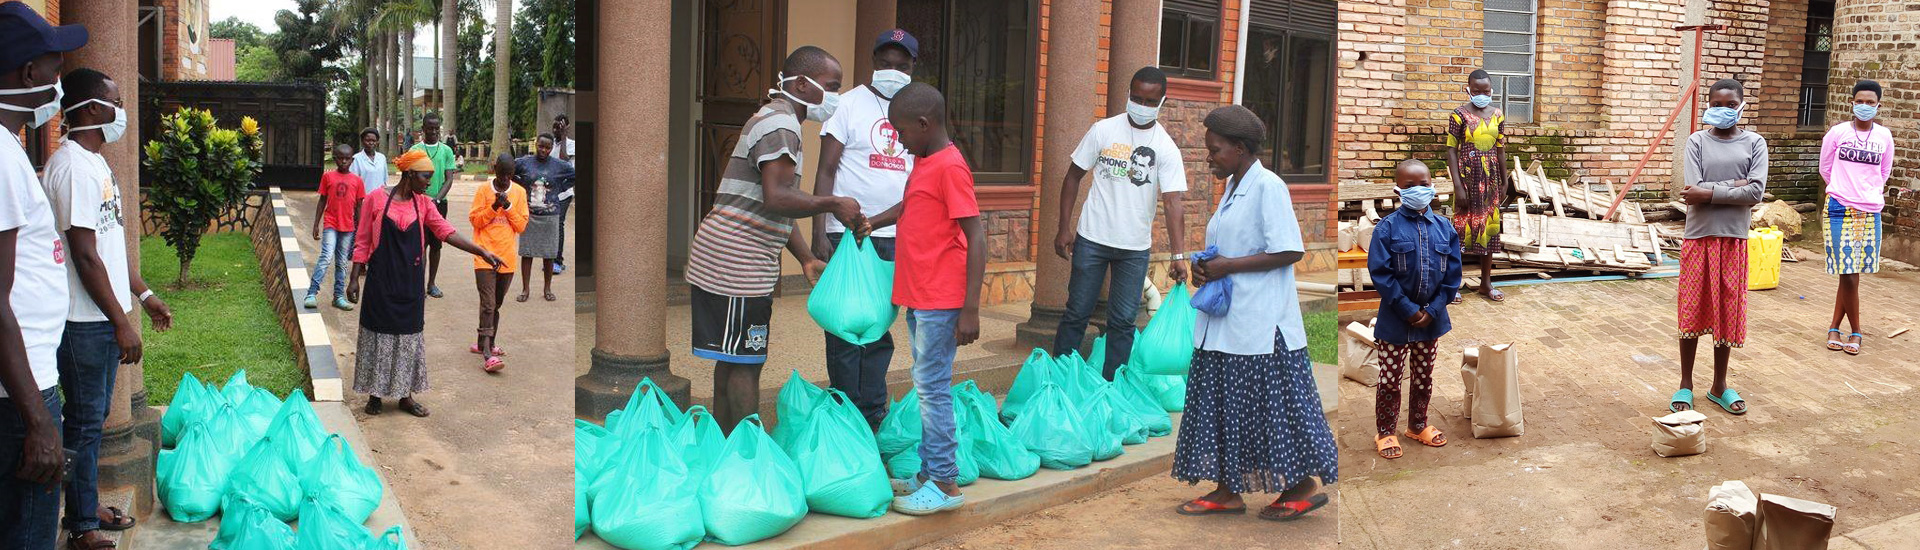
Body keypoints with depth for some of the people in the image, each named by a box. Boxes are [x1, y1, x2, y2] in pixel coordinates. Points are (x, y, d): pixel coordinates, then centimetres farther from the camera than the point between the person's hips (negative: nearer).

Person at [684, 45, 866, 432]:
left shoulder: (778, 121, 22)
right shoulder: (780, 124, -13)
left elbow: (778, 209, 21)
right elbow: (777, 199, -25)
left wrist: (807, 260, 14)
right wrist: (833, 204, -17)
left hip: (730, 260, 11)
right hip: (738, 259, -11)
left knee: (730, 360, 14)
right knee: (744, 362, -6)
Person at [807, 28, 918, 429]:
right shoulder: (849, 104, -1)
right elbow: (825, 172, -5)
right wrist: (819, 233, -13)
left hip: (895, 237, 4)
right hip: (847, 234, -4)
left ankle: (873, 415, 17)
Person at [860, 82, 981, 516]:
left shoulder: (950, 167, -17)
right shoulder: (923, 162, 12)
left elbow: (976, 239, -20)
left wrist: (970, 310, -22)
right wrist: (871, 223, 28)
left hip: (940, 301, -10)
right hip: (918, 297, 10)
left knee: (932, 387, -5)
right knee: (928, 386, 14)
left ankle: (946, 484, 3)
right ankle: (929, 473, 22)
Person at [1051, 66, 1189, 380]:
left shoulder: (1166, 148, -4)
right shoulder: (1104, 130, -2)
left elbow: (1173, 203, -11)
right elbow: (1074, 177, 4)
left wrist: (1178, 255, -22)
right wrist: (1064, 229, -3)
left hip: (1136, 248, 0)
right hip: (1092, 238, 0)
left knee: (1123, 321, 6)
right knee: (1077, 313, 5)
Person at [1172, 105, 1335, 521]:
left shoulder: (1268, 186, -12)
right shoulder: (1233, 189, 16)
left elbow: (1290, 252, -19)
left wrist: (1228, 266, -18)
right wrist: (1204, 268, 3)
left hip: (1261, 325, -9)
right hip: (1225, 323, 9)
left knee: (1272, 405, -2)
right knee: (1223, 406, 10)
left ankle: (1304, 485, 11)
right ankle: (1227, 491, 16)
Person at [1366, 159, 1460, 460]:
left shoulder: (1444, 227, -2)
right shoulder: (1388, 228, -12)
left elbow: (1452, 274, -1)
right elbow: (1380, 273, -15)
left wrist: (1433, 310, -9)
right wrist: (1408, 310, -17)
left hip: (1432, 318, 3)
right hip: (1395, 319, -3)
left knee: (1424, 376, 17)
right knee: (1390, 378, 6)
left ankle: (1418, 425, 35)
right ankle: (1385, 432, 20)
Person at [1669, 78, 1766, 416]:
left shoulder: (1755, 144, 2)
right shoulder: (1697, 142, 0)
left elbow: (1756, 192, -11)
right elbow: (1694, 190, -13)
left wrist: (1711, 193, -15)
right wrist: (1735, 185, -13)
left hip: (1734, 239, 1)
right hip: (1699, 236, -1)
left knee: (1728, 313, 8)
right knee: (1692, 311, 5)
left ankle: (1719, 386, 22)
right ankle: (1686, 384, 18)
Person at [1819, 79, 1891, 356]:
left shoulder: (1884, 136, 4)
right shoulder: (1838, 132, -3)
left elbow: (1884, 174, 17)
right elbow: (1825, 169, 9)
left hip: (1870, 212, 3)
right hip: (1841, 209, -2)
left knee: (1849, 274, 6)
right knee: (1849, 275, -5)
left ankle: (1835, 328, 18)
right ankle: (1855, 332, 10)